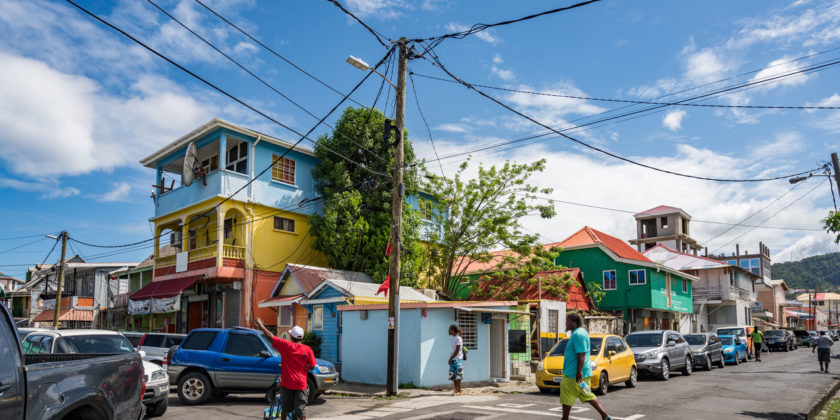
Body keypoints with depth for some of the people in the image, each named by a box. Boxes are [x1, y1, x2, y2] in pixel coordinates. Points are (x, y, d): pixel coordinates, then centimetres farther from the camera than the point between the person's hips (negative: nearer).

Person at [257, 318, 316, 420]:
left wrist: (260, 324, 11)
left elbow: (270, 336, -1)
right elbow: (312, 366, -4)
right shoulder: (307, 349, -7)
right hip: (301, 384, -1)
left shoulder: (286, 345, -7)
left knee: (285, 410, 18)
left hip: (286, 383, 1)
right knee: (301, 411, 2)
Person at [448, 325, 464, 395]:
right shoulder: (453, 338, 14)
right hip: (452, 360, 8)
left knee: (457, 376, -6)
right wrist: (450, 358, 8)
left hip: (457, 359, -8)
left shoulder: (458, 338, -11)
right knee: (453, 375, 9)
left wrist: (451, 358, -12)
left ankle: (459, 391, -1)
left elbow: (457, 350, -15)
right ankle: (456, 389, 17)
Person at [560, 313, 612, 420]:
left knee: (566, 398, 2)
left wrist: (578, 372, -27)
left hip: (573, 374, -10)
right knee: (588, 396, 14)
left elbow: (581, 355, -25)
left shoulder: (578, 334, -19)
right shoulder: (580, 332, 14)